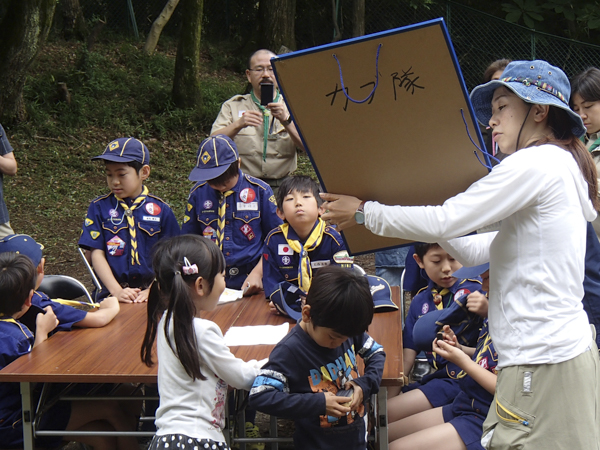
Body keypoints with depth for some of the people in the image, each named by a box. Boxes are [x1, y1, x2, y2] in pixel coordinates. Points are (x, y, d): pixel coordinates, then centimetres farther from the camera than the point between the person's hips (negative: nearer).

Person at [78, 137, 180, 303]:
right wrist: (116, 291, -9)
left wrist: (152, 290, -8)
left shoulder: (161, 210, 5)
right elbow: (97, 254, 2)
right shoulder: (99, 207, 6)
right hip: (112, 294, 0)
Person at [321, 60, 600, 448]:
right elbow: (474, 251, 22)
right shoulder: (562, 165, 20)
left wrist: (364, 213, -5)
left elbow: (445, 221, -16)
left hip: (543, 364, -10)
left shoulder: (537, 163, -11)